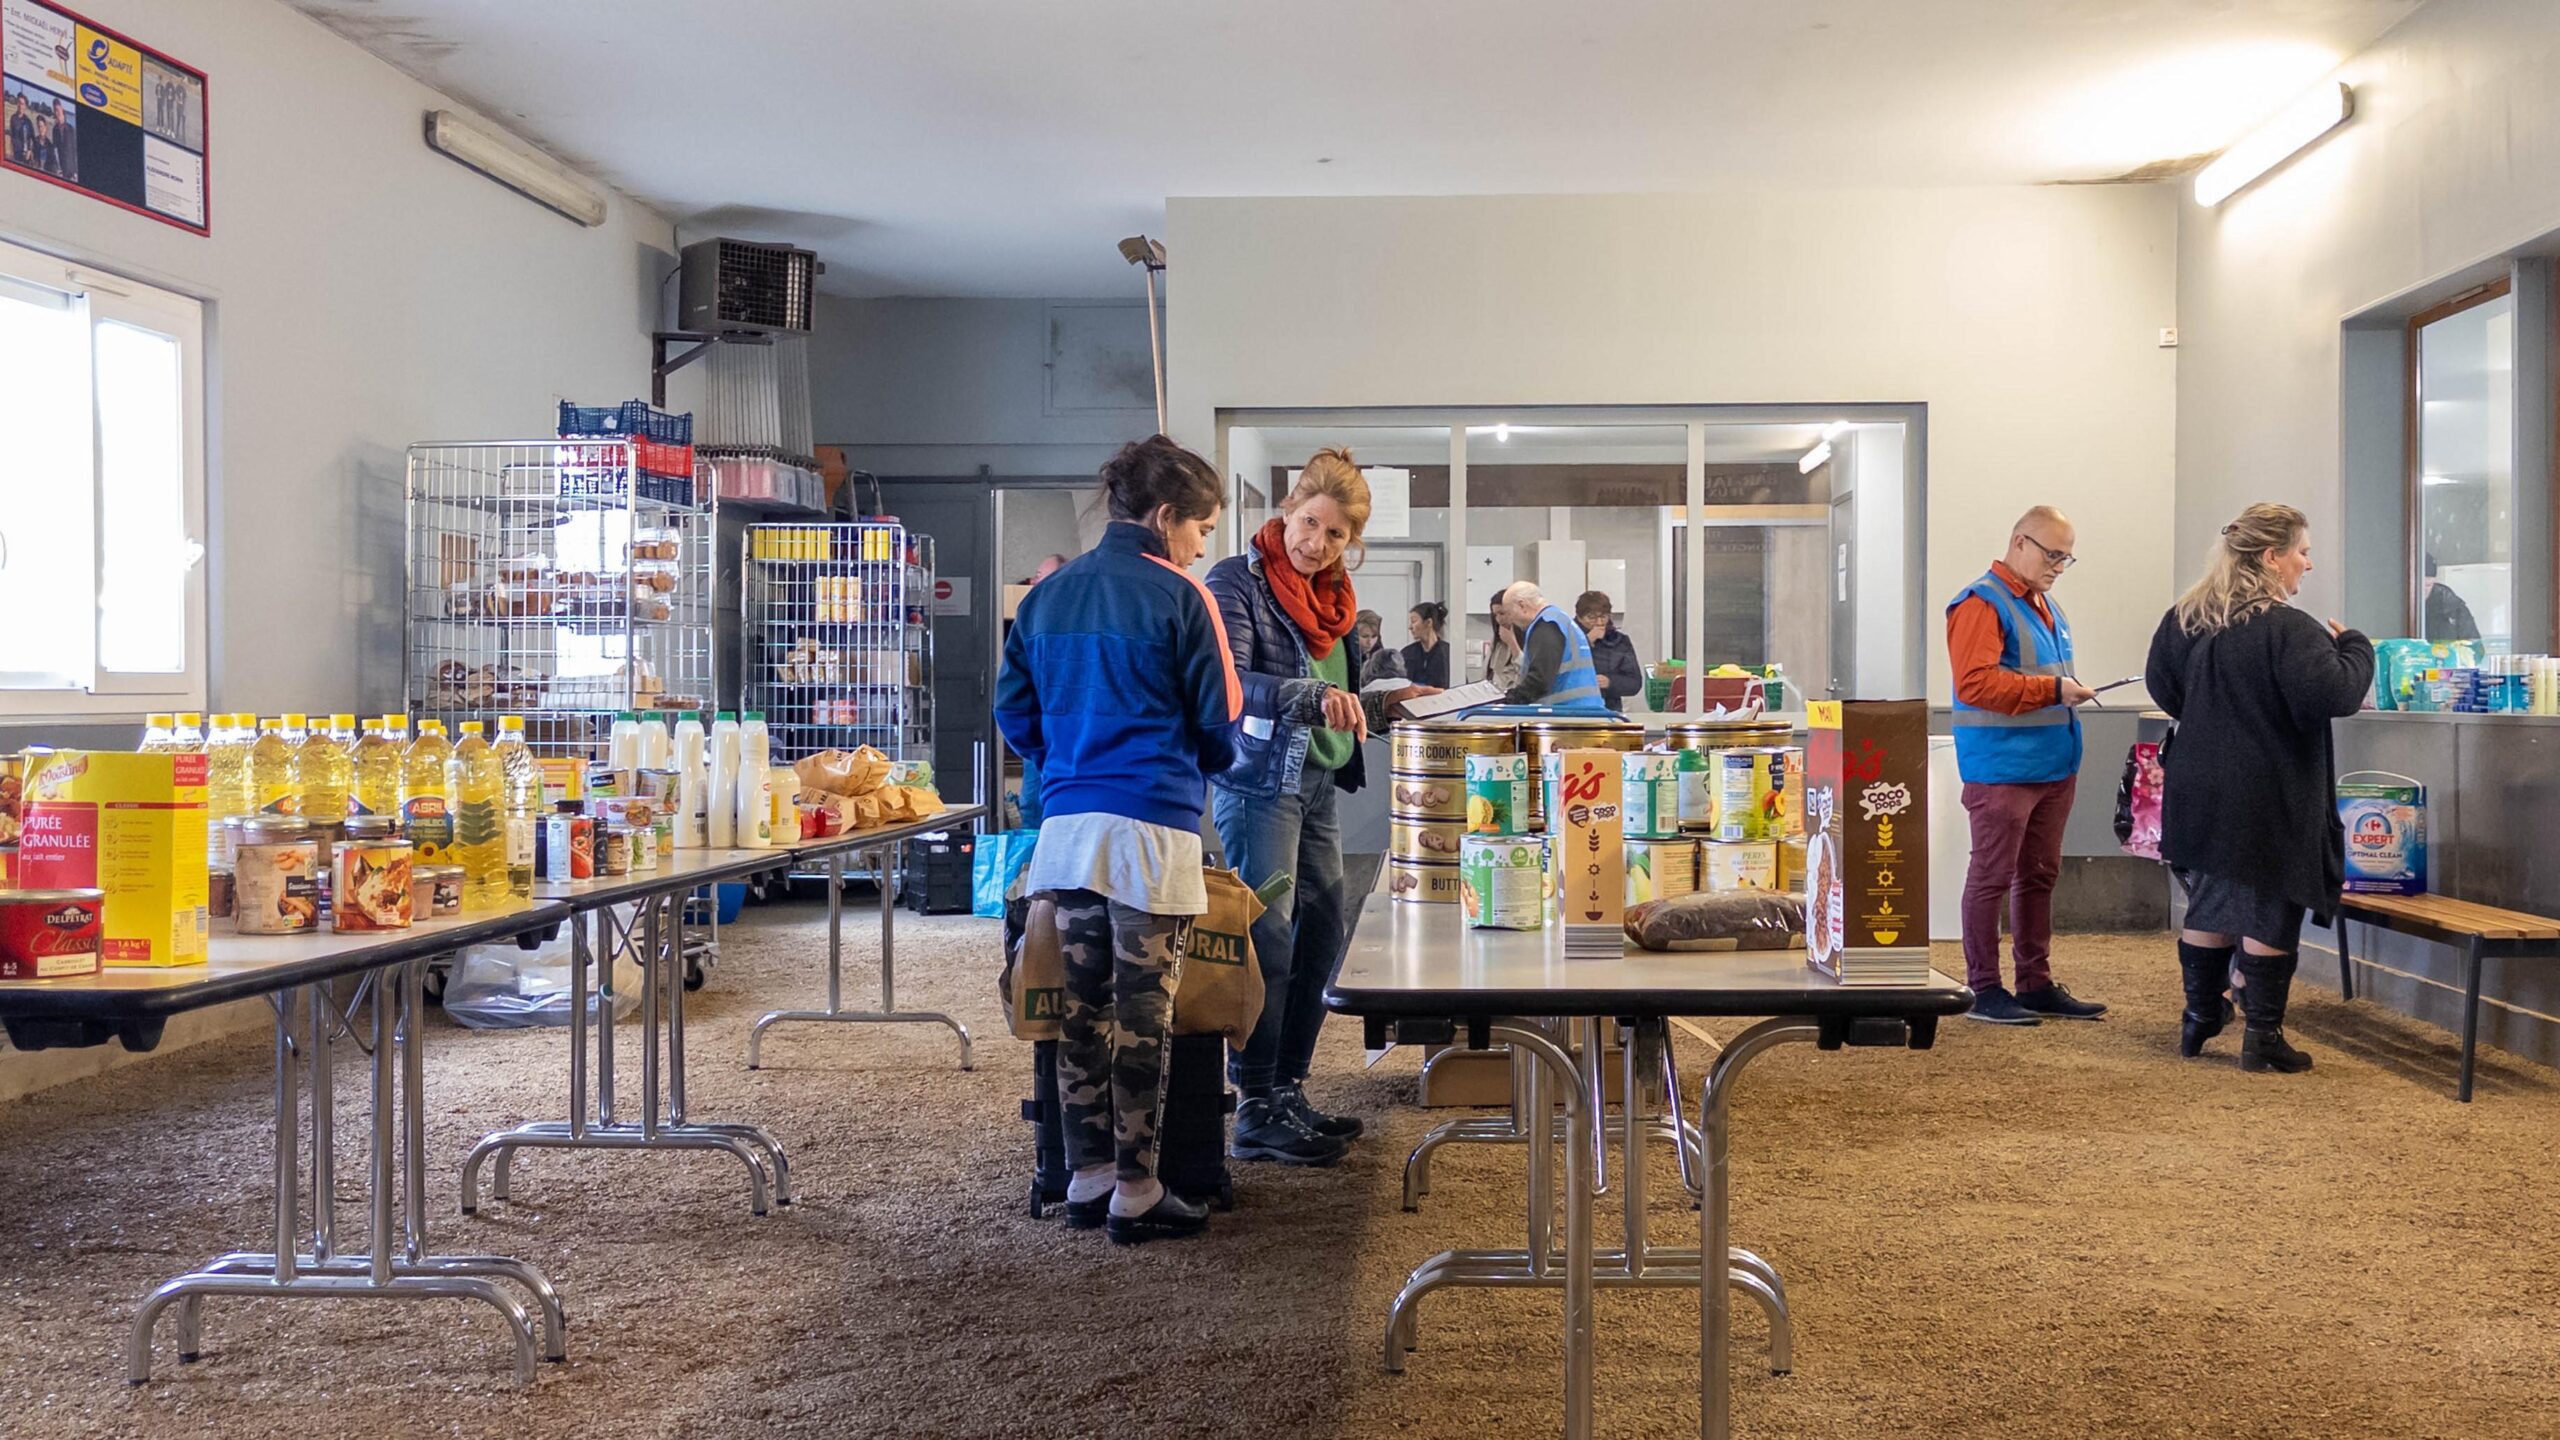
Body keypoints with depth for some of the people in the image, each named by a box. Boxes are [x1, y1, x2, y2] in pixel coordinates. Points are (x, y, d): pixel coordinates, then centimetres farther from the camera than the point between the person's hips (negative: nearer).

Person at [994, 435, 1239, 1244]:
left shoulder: (1047, 595, 11)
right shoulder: (1179, 599, -6)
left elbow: (1014, 710, 13)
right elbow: (1219, 722, -4)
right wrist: (1202, 765, 18)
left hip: (1066, 827, 6)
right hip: (1151, 828, -6)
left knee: (1081, 1008, 12)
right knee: (1143, 1015, 1)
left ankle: (1087, 1179, 20)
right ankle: (1136, 1195, 8)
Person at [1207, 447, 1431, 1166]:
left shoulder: (1329, 596, 17)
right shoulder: (1237, 581, -8)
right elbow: (1230, 687, -21)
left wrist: (1385, 703, 12)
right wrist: (1314, 695, -33)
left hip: (1316, 786, 9)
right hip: (1260, 783, -9)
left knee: (1325, 933, 10)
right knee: (1269, 941, -8)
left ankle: (1289, 1091, 21)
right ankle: (1256, 1111, -1)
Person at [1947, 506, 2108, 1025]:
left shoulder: (2046, 606, 19)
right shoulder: (1981, 603, -11)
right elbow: (1974, 681, -22)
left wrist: (2069, 691, 12)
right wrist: (2050, 689, -22)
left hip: (2054, 766, 9)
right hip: (2002, 767, -9)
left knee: (2039, 877, 13)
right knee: (1992, 878, -3)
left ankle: (2036, 984, 21)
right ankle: (1985, 990, 3)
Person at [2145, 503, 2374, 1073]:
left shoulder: (2182, 620, 4)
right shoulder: (2288, 629, -18)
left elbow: (2162, 687, 15)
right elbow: (2336, 694, -26)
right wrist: (2354, 646, -7)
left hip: (2199, 792, 7)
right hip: (2270, 801, -7)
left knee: (2209, 905, 17)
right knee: (2269, 912, 3)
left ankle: (2199, 1019, 26)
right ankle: (2262, 1036, 9)